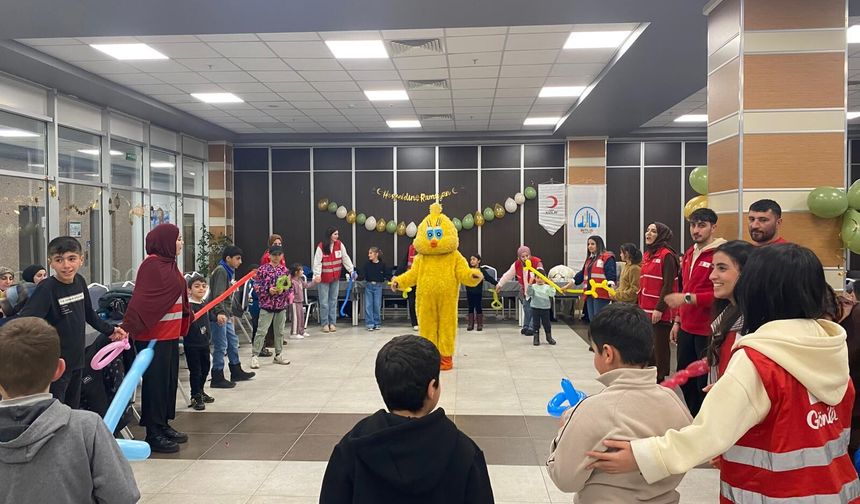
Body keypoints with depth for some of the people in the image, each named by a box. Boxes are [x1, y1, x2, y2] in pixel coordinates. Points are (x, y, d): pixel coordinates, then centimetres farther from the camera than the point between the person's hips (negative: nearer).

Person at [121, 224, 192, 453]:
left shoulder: (170, 265, 12)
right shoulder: (151, 265, -15)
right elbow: (140, 301, -24)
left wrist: (188, 316, 27)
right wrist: (127, 329, -30)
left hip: (171, 335, 9)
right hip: (153, 336, -9)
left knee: (170, 380, 15)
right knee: (155, 382, 0)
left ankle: (164, 425, 28)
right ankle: (153, 434, 11)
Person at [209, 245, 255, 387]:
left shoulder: (230, 271, 15)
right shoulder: (221, 271, -14)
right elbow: (217, 295, -24)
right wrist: (220, 312, -33)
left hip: (225, 315, 10)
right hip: (219, 316, -10)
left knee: (233, 341, 17)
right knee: (220, 345, -4)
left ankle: (236, 372, 29)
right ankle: (217, 378, 5)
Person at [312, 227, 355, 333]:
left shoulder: (339, 245, -2)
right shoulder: (321, 246, -15)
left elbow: (345, 258, 0)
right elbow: (317, 262, -17)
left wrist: (351, 270, -6)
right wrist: (317, 275, -26)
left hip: (335, 277, 4)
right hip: (324, 278, -4)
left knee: (333, 301, 11)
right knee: (324, 302, 2)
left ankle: (332, 323, 19)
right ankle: (325, 324, 13)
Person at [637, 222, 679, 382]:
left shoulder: (667, 255, -9)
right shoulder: (647, 255, 15)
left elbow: (668, 285, -15)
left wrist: (659, 309, -19)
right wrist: (638, 305, 18)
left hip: (660, 313, -8)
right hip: (645, 311, 8)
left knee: (659, 348, -1)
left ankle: (660, 380, 9)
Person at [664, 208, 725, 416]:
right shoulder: (689, 254, 12)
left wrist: (688, 298, -24)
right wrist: (677, 321, 18)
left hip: (707, 330, -8)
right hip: (687, 328, 8)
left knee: (705, 383, 2)